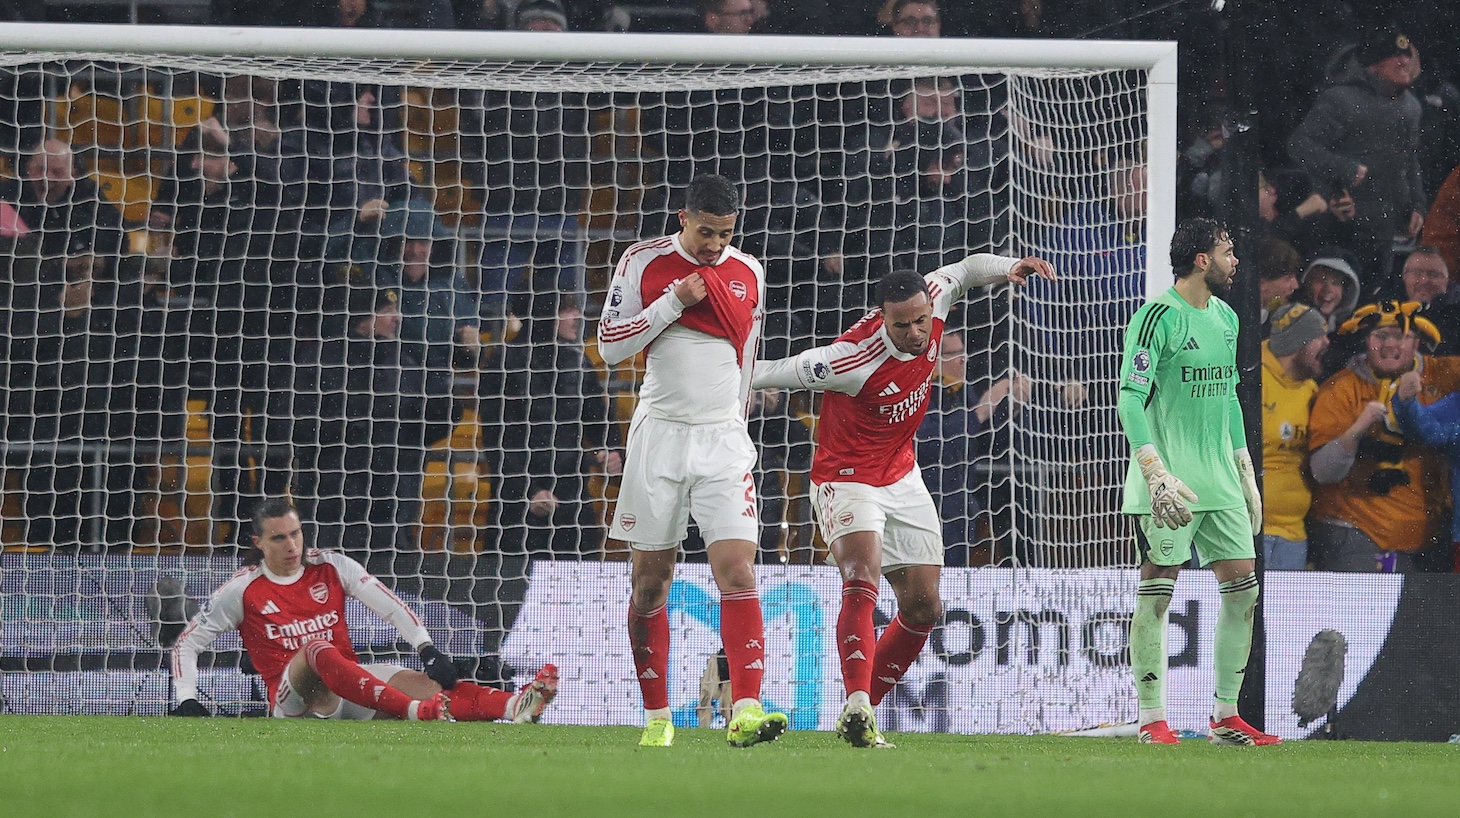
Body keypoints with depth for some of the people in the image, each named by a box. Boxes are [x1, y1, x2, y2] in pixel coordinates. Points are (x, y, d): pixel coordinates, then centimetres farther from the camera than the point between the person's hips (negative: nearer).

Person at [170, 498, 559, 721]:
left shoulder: (331, 567, 10)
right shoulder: (243, 590, 3)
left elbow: (389, 607, 3)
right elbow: (187, 643, 7)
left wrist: (429, 651, -11)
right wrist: (187, 701, -8)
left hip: (353, 683, 4)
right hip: (292, 699, -4)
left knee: (419, 681, -23)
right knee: (319, 651, -36)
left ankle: (515, 706, -49)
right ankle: (418, 711, -58)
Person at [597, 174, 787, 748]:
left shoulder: (748, 273, 8)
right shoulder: (643, 262, 0)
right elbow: (610, 346, -3)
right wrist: (675, 301, -11)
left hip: (724, 442, 1)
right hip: (658, 437, -1)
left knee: (738, 572, -14)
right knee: (651, 581, 2)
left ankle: (745, 710, -24)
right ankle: (657, 715, 13)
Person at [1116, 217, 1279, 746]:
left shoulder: (1226, 319, 15)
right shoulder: (1157, 318, -10)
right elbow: (1130, 398, -16)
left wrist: (1245, 473, 22)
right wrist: (1156, 472, -24)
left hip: (1219, 481, 8)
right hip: (1169, 484, -8)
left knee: (1243, 588, 4)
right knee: (1156, 592, -5)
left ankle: (1225, 717, 12)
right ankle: (1152, 720, -1)